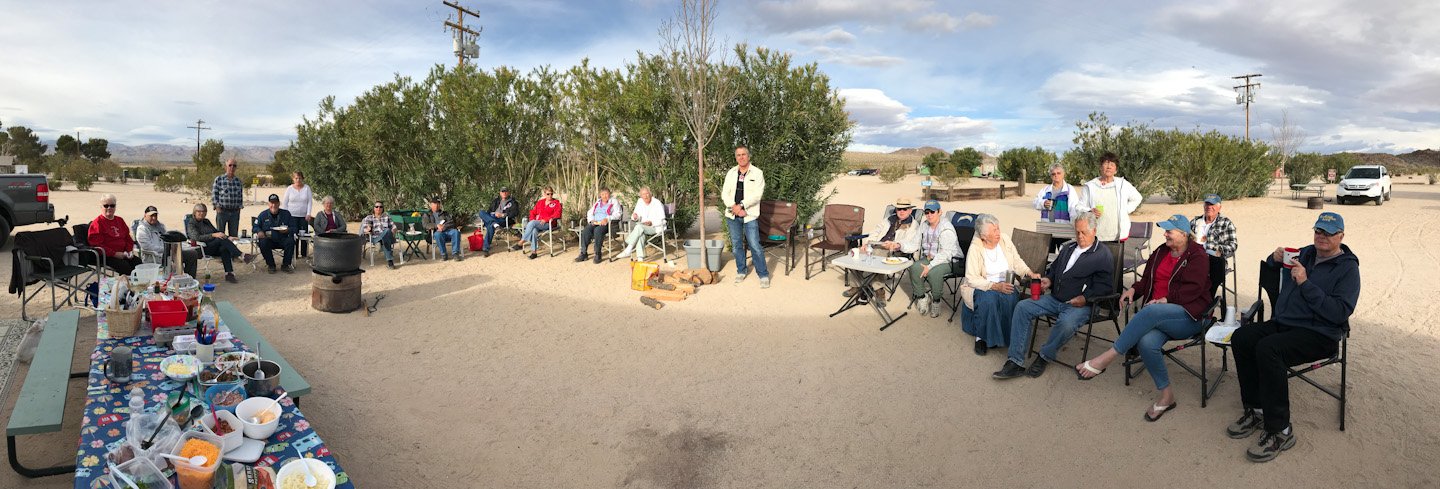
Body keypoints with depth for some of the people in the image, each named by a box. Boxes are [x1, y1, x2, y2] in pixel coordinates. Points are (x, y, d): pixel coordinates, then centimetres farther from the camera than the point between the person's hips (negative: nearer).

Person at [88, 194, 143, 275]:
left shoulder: (120, 220, 21)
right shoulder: (97, 223, 0)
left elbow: (128, 238, 26)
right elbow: (96, 244, -7)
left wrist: (129, 250, 7)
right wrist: (114, 254, -14)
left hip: (123, 254, 6)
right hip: (107, 256, -6)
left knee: (138, 262, -25)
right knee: (125, 266, -33)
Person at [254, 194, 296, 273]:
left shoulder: (286, 214, 10)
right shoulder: (263, 214, 10)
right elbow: (256, 226, 11)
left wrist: (288, 230, -15)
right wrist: (259, 231, -12)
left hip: (282, 239, 0)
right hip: (268, 239, 0)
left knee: (290, 241, -31)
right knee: (263, 243, -34)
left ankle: (285, 265, -13)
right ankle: (271, 265, -12)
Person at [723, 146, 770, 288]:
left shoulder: (757, 173, -3)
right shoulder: (731, 173, 8)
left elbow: (757, 194, -12)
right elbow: (725, 193, 3)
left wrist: (741, 205, -18)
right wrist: (734, 207, -12)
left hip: (750, 215, -4)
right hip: (732, 215, 4)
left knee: (755, 246, -7)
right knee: (736, 245, 12)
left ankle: (763, 275, 3)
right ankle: (741, 271, 28)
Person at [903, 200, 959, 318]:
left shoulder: (947, 229, -17)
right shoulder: (924, 225, 6)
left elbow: (945, 254, -24)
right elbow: (915, 244, 4)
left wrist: (930, 266, -31)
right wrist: (900, 246, -16)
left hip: (949, 260, -6)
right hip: (929, 257, 6)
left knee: (934, 272, -34)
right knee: (914, 268, -23)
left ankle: (936, 301, -10)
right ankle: (922, 297, -7)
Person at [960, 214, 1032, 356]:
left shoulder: (1005, 240, -1)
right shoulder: (975, 248, -13)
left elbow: (1017, 262, 8)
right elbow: (972, 278, -17)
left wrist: (1030, 273, -10)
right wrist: (995, 286, -29)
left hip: (1005, 284, 3)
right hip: (981, 286, -3)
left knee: (1011, 298, -29)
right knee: (988, 299, -35)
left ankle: (1006, 336, -11)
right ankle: (981, 336, -15)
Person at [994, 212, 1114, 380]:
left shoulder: (1104, 255, 0)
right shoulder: (1067, 248, 20)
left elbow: (1106, 286, -7)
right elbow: (1053, 268, 30)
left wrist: (1085, 298, -19)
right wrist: (1048, 279, 8)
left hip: (1080, 304, -6)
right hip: (1055, 299, 6)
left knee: (1066, 323, -39)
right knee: (1022, 307, -14)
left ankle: (1044, 357, -11)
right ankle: (1015, 362, -19)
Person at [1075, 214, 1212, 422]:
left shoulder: (1197, 256, 0)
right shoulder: (1161, 252, 18)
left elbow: (1193, 288, -12)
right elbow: (1147, 280, 21)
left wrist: (1166, 299, -22)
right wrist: (1134, 289, 0)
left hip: (1188, 315, -5)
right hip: (1158, 316, 5)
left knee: (1150, 312, -40)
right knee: (1147, 342, -31)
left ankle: (1106, 357, -40)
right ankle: (1166, 395, -16)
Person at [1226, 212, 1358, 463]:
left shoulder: (1348, 268, -4)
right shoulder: (1305, 253, 15)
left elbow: (1340, 313, -16)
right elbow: (1268, 270, 30)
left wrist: (1305, 284, -21)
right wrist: (1275, 258, 7)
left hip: (1318, 334, -7)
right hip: (1282, 323, 7)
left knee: (1267, 348, -33)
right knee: (1241, 337, -19)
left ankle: (1280, 431, -25)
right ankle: (1256, 411, -10)